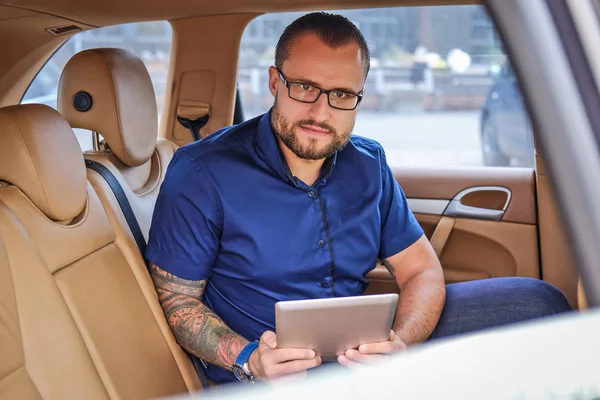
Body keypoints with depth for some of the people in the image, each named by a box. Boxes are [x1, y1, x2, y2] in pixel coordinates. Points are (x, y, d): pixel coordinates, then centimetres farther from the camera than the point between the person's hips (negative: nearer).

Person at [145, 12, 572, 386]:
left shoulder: (369, 165, 3)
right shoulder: (202, 174, -13)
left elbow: (422, 271, 6)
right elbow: (176, 299, -7)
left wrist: (400, 344, -16)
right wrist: (249, 360, -25)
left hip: (360, 356, 6)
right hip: (267, 377, -6)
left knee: (536, 301, 0)